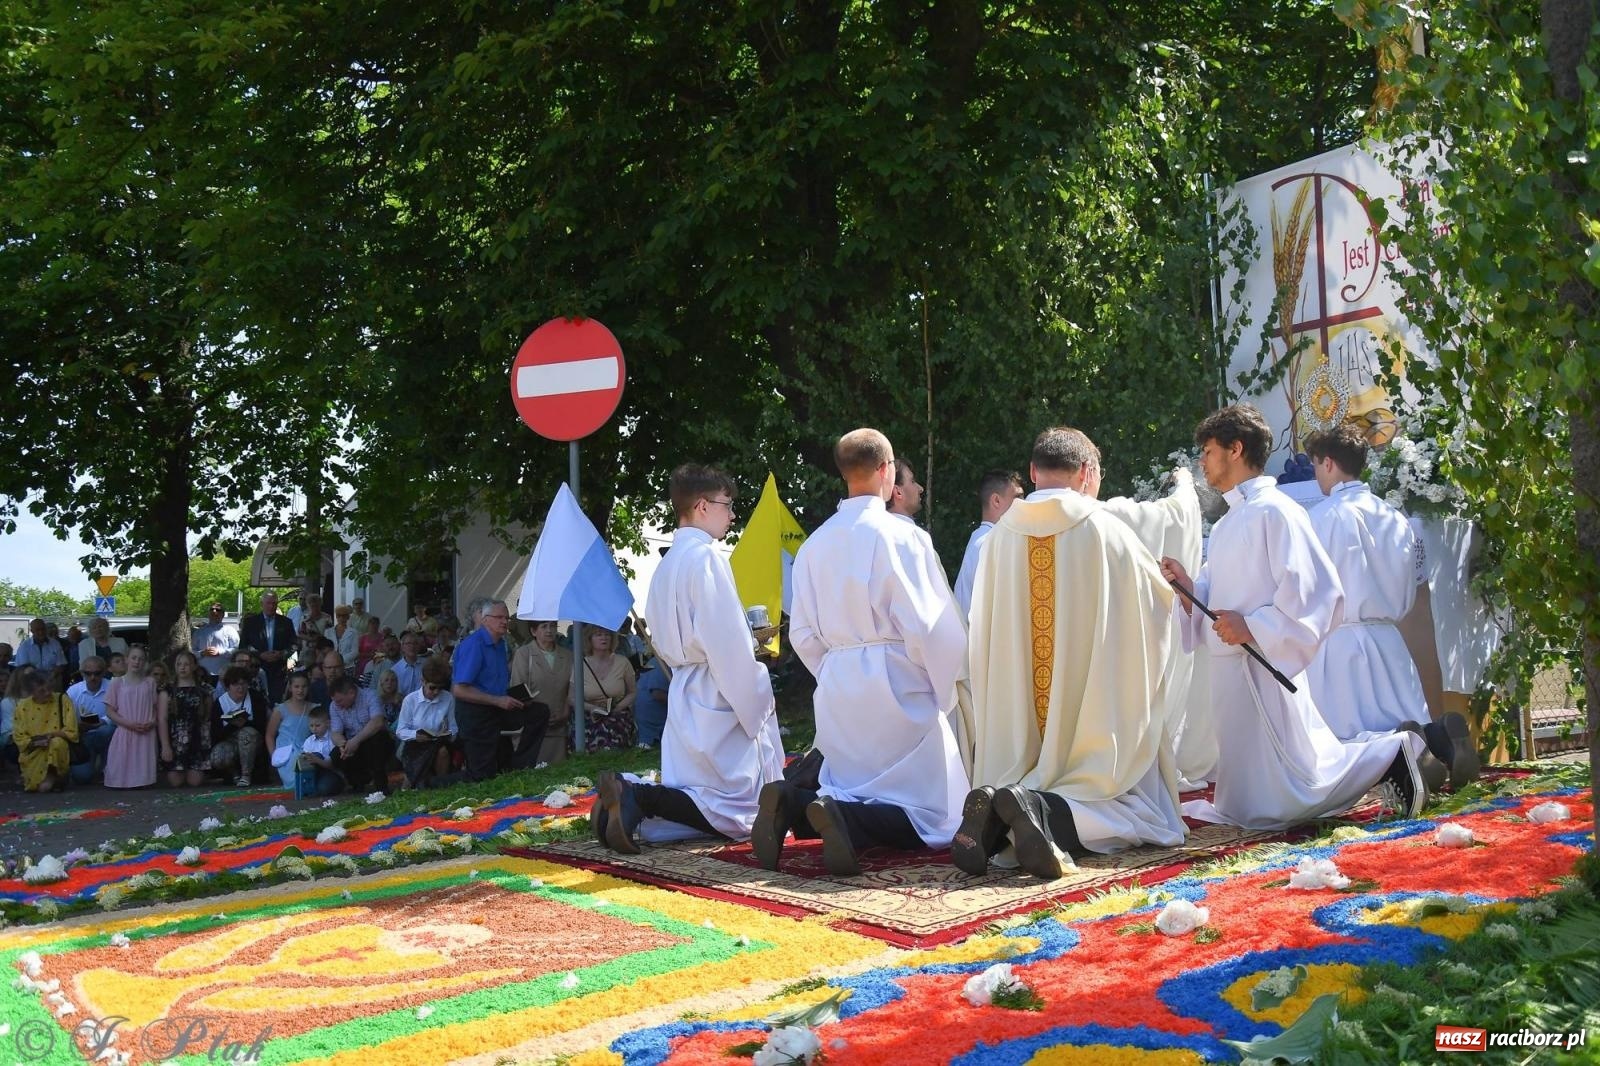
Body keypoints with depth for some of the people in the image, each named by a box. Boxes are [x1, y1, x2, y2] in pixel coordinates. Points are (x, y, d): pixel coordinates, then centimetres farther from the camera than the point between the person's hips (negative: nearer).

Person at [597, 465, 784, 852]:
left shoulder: (668, 563, 14)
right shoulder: (705, 556, -14)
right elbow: (728, 643, -19)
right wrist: (753, 706, -11)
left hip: (684, 690, 9)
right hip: (719, 696, -9)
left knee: (702, 799, 12)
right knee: (736, 811, -6)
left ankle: (627, 796, -7)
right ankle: (638, 798, -21)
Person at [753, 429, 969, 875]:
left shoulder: (814, 545, 5)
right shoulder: (900, 536, -12)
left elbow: (803, 634, 8)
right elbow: (931, 627, -13)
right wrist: (941, 689, 2)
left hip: (836, 688, 6)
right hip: (897, 686, -6)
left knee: (851, 799, 20)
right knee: (936, 817, 1)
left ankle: (792, 805, -11)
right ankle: (842, 819, -25)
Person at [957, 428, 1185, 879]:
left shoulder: (1001, 535, 3)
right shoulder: (1104, 530, -5)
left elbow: (983, 630, 9)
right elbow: (1158, 600, 7)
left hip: (1019, 712, 4)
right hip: (1094, 706, -4)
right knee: (1137, 808, 3)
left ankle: (997, 817, -19)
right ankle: (1045, 812, -26)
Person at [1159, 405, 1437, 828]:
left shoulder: (1275, 511, -10)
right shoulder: (1225, 525, 17)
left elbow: (1317, 592, -18)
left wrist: (1253, 628, -21)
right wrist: (1186, 586, 0)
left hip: (1261, 671, -9)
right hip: (1229, 672, 9)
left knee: (1275, 806, -6)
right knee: (1248, 807, 14)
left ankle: (1392, 755, 5)